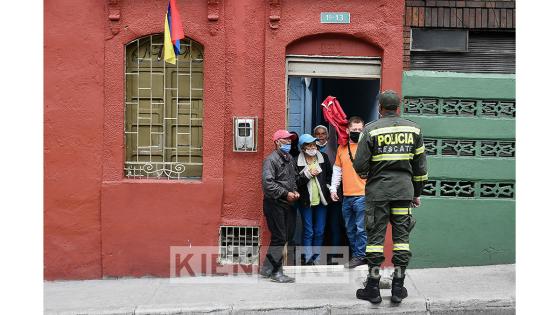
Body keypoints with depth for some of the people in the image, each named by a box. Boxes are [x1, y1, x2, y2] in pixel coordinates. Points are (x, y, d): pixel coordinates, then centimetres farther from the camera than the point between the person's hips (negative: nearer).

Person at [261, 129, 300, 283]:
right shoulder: (271, 159, -12)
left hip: (287, 204, 9)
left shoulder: (290, 159, 14)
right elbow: (268, 183, -22)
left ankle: (267, 268, 22)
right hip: (274, 203, -9)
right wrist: (286, 193, -19)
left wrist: (295, 191, 8)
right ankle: (276, 272, 6)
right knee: (279, 238, -5)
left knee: (285, 236, 11)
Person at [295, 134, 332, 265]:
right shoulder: (297, 161, -6)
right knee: (308, 231, -1)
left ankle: (315, 258, 16)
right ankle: (307, 258, 3)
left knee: (319, 231, 7)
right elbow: (296, 182, -10)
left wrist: (326, 186, 3)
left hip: (321, 200, 3)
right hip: (306, 200, -3)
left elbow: (330, 175, 14)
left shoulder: (324, 158, 4)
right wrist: (308, 174, -19)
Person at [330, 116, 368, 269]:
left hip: (362, 195, -6)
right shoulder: (342, 148, 12)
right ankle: (357, 255, 23)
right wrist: (333, 189, 11)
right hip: (347, 196, 6)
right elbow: (337, 170, 18)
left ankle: (359, 256, 5)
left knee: (361, 228, -5)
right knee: (350, 230, 13)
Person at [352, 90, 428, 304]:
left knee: (375, 236, 3)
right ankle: (398, 289, 11)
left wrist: (364, 173, 16)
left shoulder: (371, 130, -5)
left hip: (378, 190, -2)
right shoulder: (413, 129, 6)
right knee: (401, 236, 8)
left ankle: (373, 288, 8)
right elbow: (420, 165, 9)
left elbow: (359, 164, -7)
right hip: (404, 190, 3)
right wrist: (417, 193, 17)